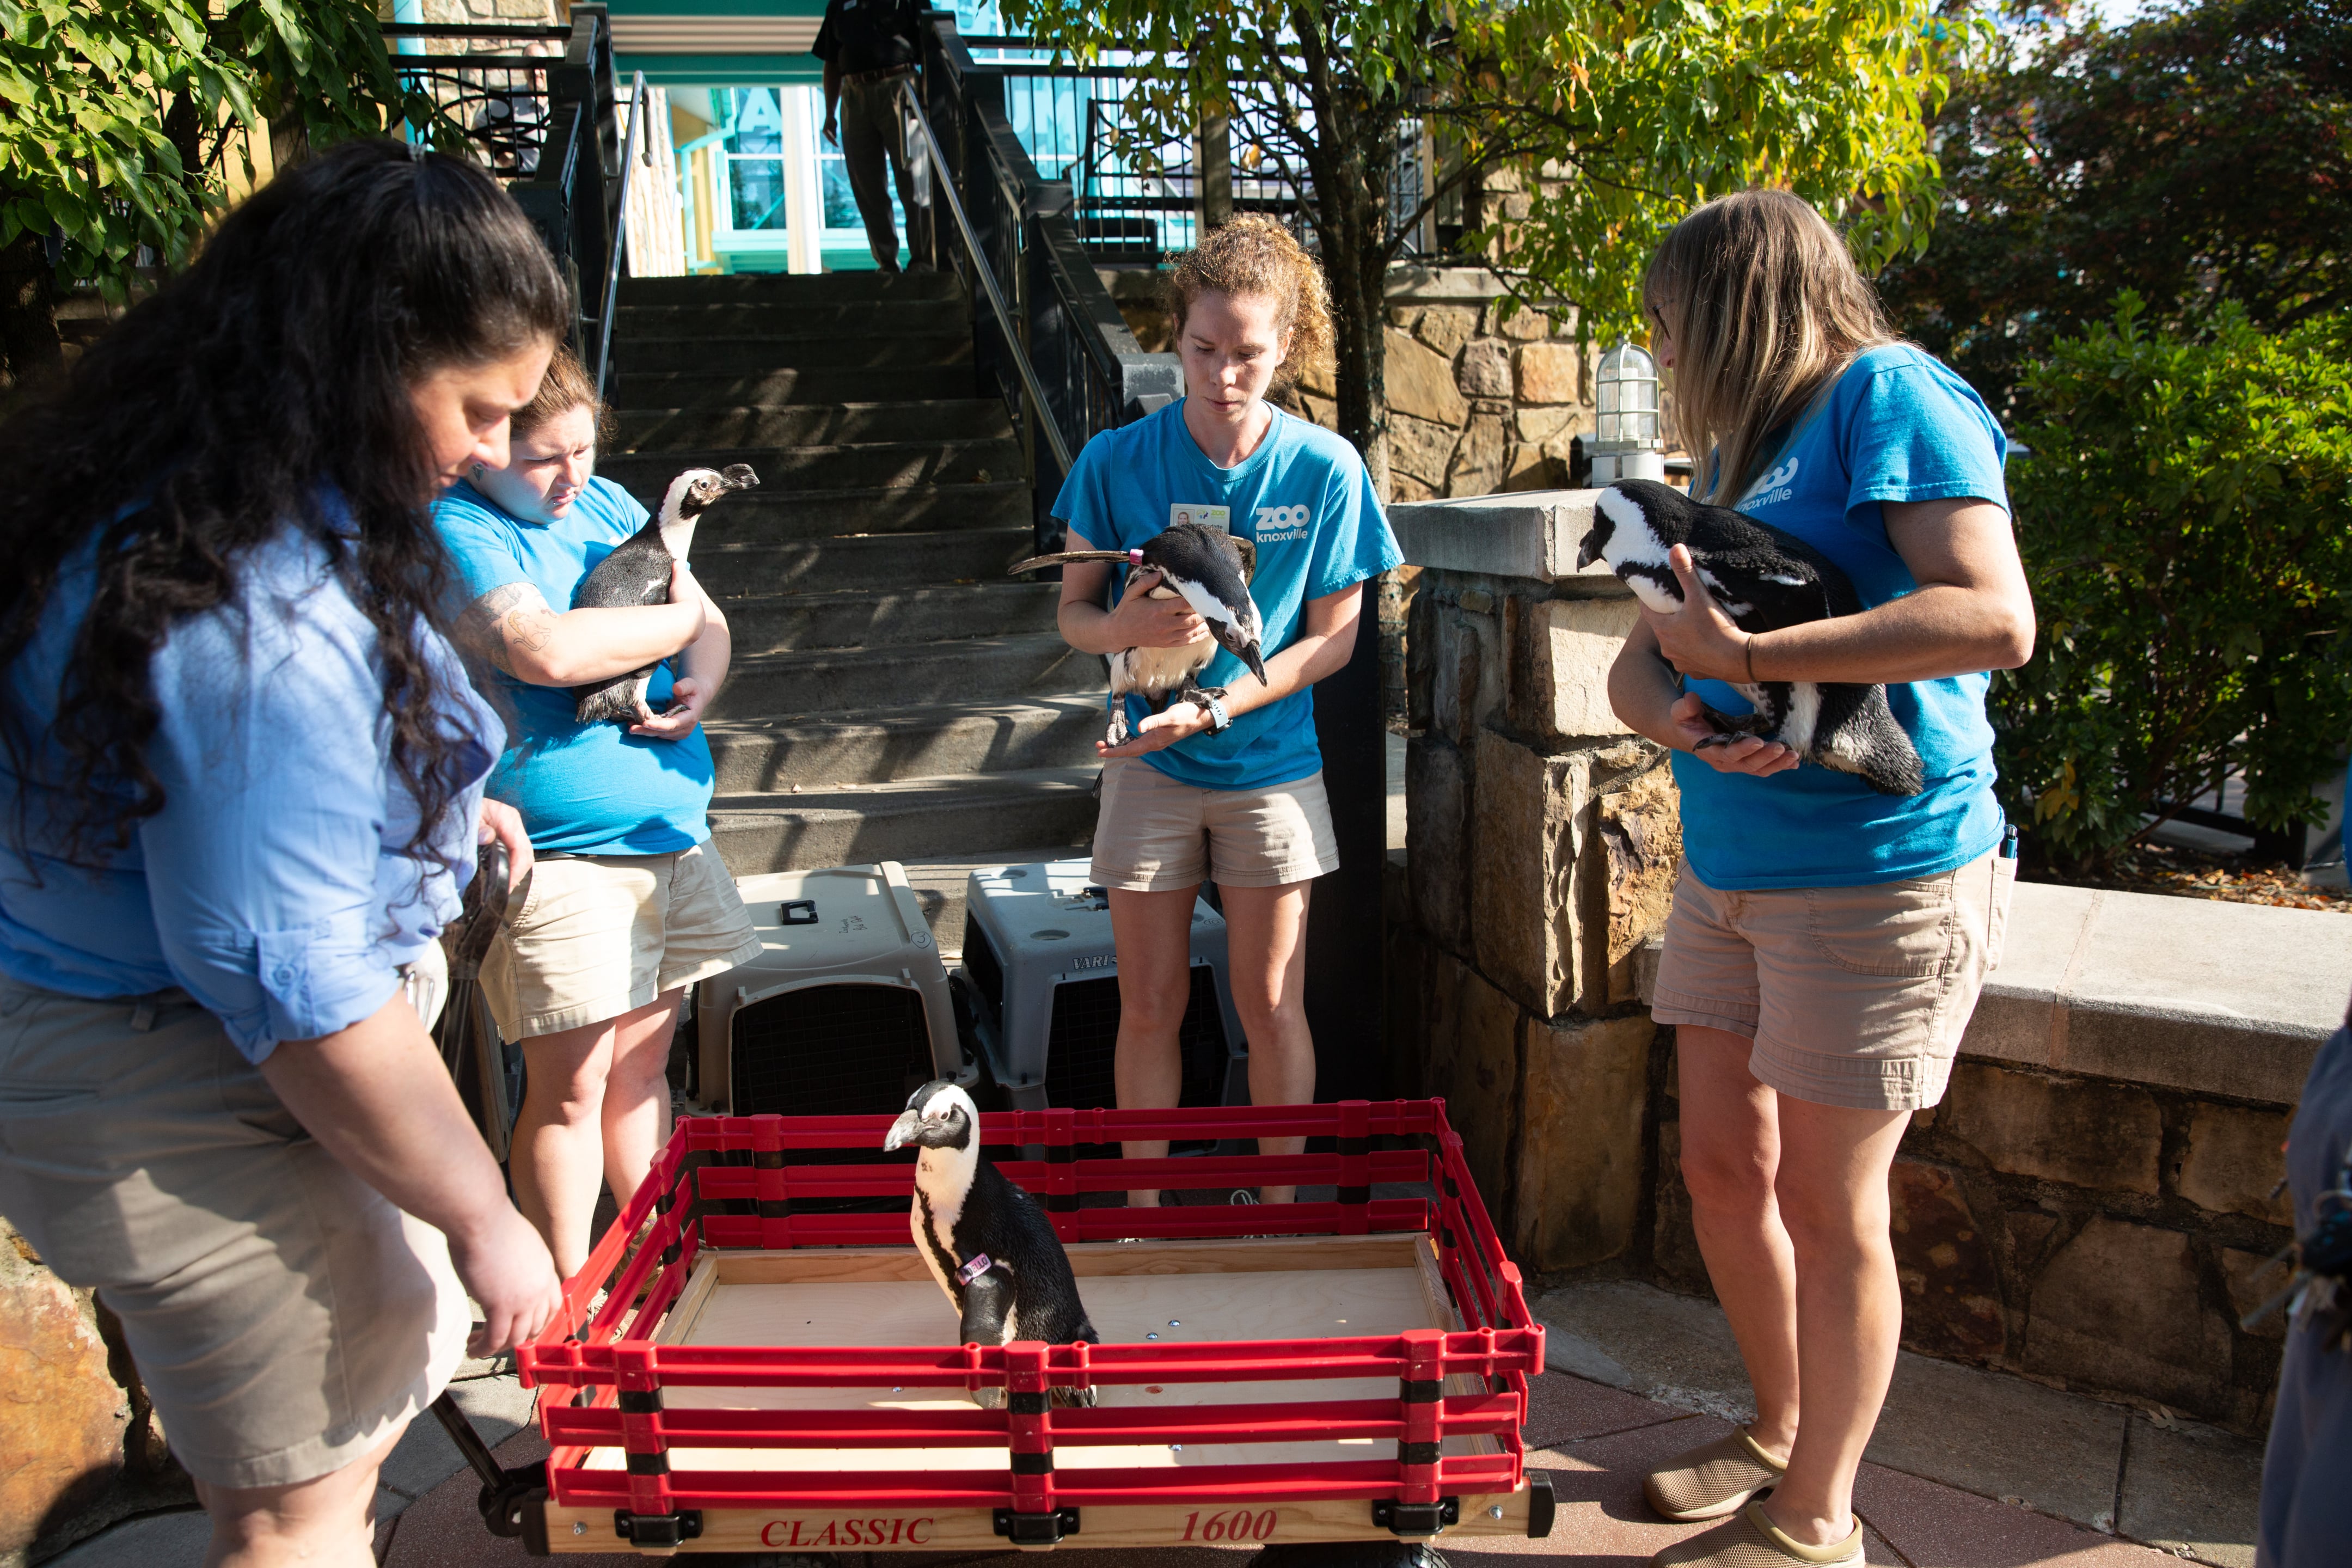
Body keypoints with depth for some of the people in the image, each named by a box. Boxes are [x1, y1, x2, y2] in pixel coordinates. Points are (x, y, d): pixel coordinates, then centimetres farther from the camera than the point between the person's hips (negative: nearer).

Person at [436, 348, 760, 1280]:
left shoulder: (605, 503, 13)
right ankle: (570, 1294, 16)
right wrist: (680, 619, -10)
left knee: (643, 1065, 15)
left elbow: (709, 623, 14)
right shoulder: (456, 530, -10)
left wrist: (700, 686, -9)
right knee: (571, 1086, -1)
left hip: (670, 831, 7)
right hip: (560, 857, -7)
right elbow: (545, 650, -26)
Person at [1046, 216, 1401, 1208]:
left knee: (1272, 1006, 7)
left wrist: (1210, 707, -19)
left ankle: (1279, 1213, 25)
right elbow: (1073, 614, 0)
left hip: (1271, 766, 0)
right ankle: (1142, 1216, 24)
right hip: (1148, 767, 1)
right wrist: (1128, 627, -25)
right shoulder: (1117, 462, -7)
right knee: (1150, 1005, 8)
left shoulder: (1324, 469, -9)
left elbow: (1332, 639, -6)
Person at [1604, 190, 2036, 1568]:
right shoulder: (1742, 450, 15)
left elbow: (1994, 618, -22)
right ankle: (1782, 1436, 36)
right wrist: (1675, 715, -12)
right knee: (1723, 1168, 14)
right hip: (1730, 865, 8)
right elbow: (1643, 660, 12)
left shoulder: (1889, 394, -9)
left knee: (1830, 1205, 3)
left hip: (1878, 869, -8)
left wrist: (1743, 659, -22)